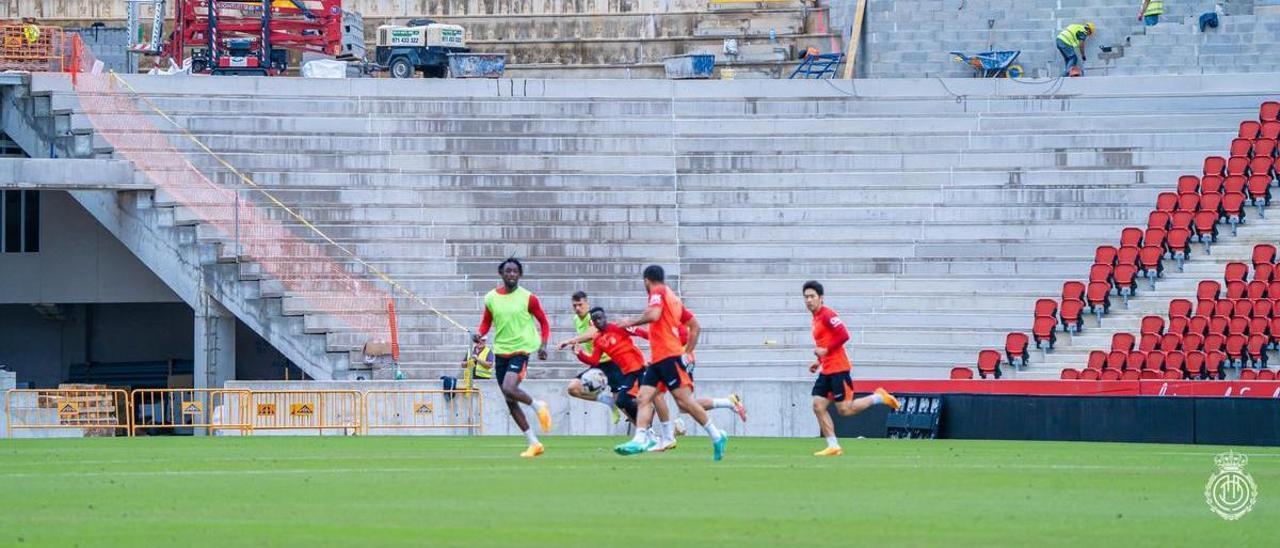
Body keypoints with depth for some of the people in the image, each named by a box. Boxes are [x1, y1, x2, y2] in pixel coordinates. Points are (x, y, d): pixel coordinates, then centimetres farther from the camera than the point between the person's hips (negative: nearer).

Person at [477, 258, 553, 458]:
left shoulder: (528, 298, -6)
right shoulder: (491, 298, 4)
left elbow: (543, 321, 4)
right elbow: (486, 322, 15)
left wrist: (543, 345, -9)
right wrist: (480, 334, -6)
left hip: (521, 349, -5)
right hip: (500, 351, 5)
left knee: (509, 388, -27)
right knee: (510, 402, 5)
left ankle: (538, 405, 4)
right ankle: (534, 443, 15)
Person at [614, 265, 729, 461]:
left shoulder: (658, 292, -3)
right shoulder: (673, 297, 22)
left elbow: (654, 315, -22)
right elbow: (694, 325, 25)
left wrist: (631, 322, -9)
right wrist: (688, 351, 26)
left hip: (668, 355, -9)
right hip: (658, 358, 9)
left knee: (684, 401, -10)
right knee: (644, 397, -1)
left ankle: (716, 436, -7)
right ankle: (639, 440, -11)